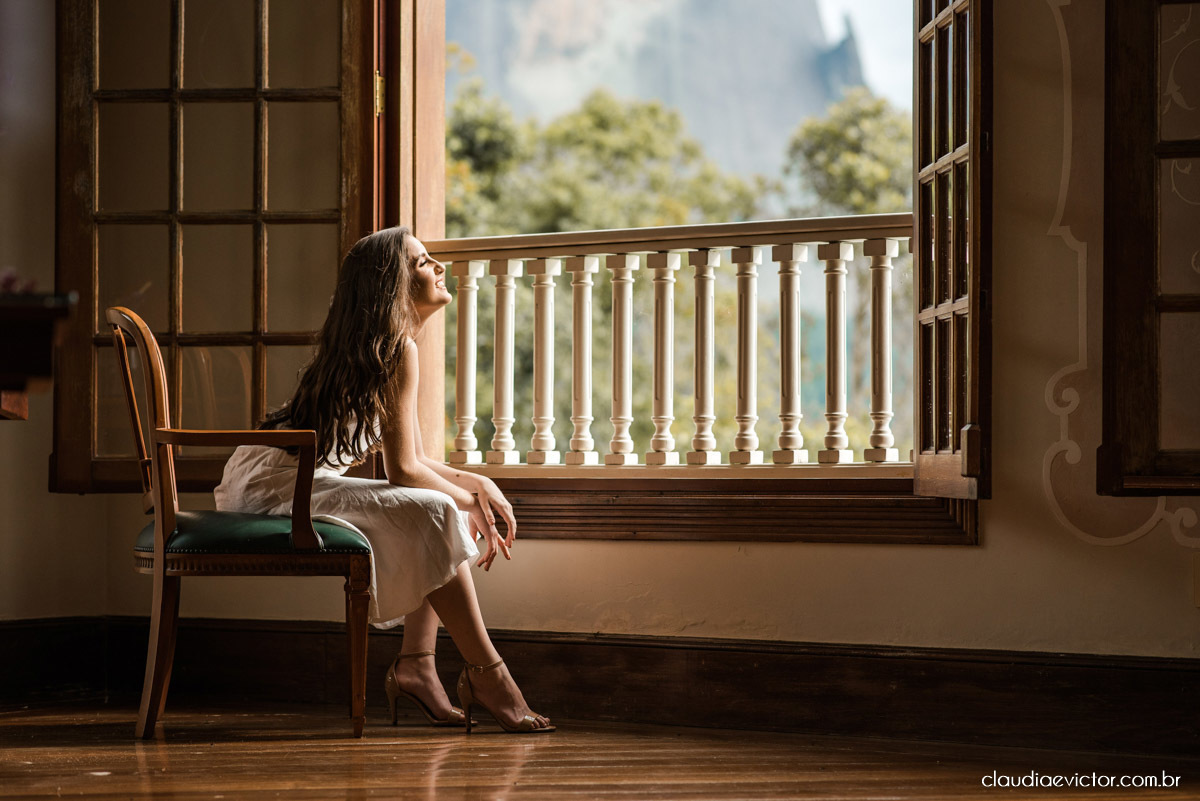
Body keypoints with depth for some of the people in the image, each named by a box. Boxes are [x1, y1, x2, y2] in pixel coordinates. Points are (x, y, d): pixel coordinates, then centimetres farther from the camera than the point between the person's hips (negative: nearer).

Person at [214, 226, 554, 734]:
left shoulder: (392, 344, 15)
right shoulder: (398, 349, -15)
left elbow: (414, 461, 15)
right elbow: (402, 470, -18)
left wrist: (477, 485, 1)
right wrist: (470, 500, -4)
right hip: (275, 483, -10)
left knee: (458, 510, 8)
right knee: (434, 513, -23)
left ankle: (415, 664, 0)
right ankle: (486, 674, -18)